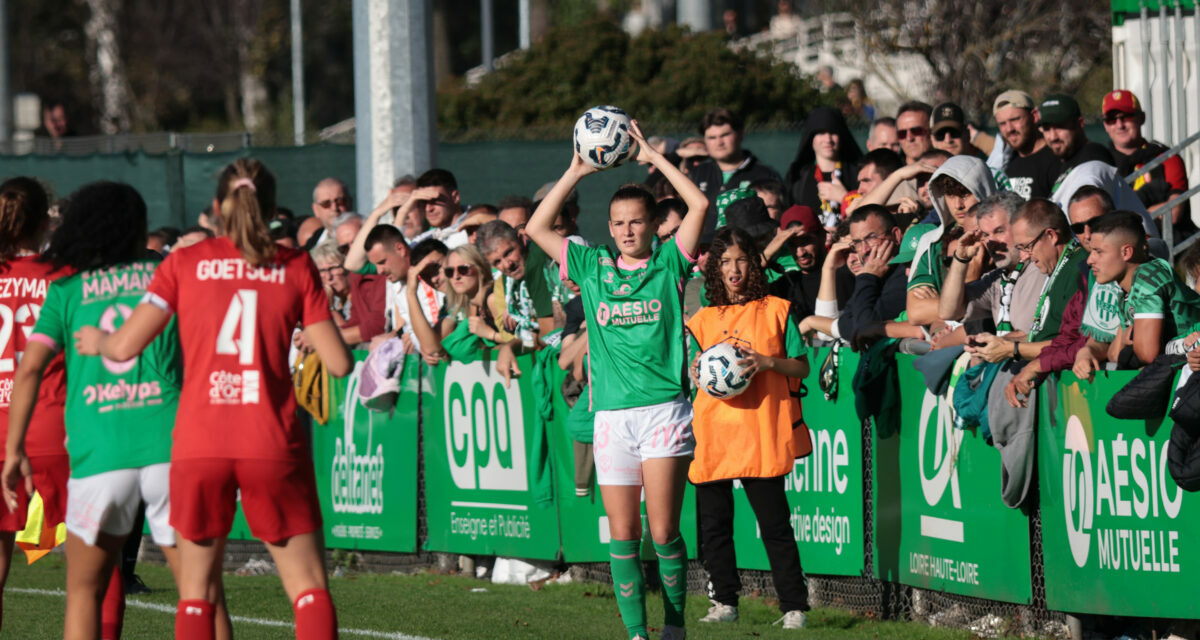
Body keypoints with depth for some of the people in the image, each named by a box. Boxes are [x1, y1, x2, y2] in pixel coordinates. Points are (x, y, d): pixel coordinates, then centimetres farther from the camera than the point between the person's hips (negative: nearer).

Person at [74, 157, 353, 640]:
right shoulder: (295, 267, 4)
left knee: (196, 592, 9)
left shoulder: (185, 263, 4)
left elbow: (125, 346, 3)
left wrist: (95, 341, 25)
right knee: (309, 587, 4)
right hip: (273, 445, -1)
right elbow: (338, 363, 0)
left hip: (199, 446, 1)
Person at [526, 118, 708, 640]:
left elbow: (700, 205, -4)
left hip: (663, 409, -3)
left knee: (663, 532, -6)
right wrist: (577, 171, 7)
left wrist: (654, 157, -1)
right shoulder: (591, 267, 12)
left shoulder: (668, 263, 5)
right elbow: (537, 229, 10)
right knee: (622, 536, 2)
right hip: (612, 415, 3)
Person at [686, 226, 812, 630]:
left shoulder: (776, 311, 6)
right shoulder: (703, 321, 13)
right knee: (713, 522, 4)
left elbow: (802, 366, 5)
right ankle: (724, 604, 16)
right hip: (713, 430, 4)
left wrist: (768, 362, -13)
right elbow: (692, 375, 16)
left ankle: (794, 608, -4)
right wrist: (698, 372, -7)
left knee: (774, 521, -7)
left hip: (761, 429, -4)